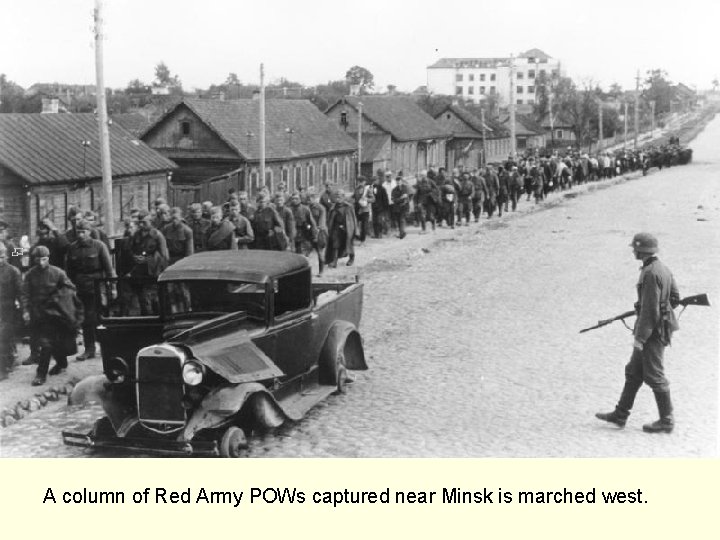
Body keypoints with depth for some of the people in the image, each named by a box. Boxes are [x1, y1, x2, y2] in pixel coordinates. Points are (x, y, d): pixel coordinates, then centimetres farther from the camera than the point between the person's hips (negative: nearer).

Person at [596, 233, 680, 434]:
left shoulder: (650, 274, -21)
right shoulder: (663, 269, 10)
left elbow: (650, 310, -23)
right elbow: (675, 298, 17)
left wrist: (639, 337, -20)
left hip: (652, 330, -10)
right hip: (660, 326, 10)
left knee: (654, 376, 0)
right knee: (633, 372, 14)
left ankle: (666, 421, 10)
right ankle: (620, 415, 21)